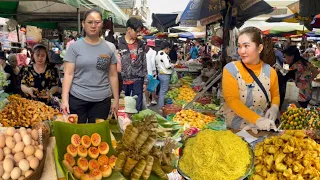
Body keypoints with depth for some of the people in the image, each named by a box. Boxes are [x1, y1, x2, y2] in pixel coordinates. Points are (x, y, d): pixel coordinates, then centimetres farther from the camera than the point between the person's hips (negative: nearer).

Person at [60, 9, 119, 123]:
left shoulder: (110, 47, 4)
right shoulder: (74, 47, -1)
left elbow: (113, 75, 6)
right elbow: (68, 74, -4)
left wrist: (116, 99, 5)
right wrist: (64, 99, -12)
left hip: (102, 100, 1)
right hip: (77, 99, -1)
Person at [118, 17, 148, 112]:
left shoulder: (141, 44, 7)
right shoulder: (119, 43, -5)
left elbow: (144, 64, 10)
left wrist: (145, 81, 8)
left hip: (138, 80, 2)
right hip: (123, 81, -2)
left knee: (137, 108, 6)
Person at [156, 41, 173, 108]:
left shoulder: (158, 55, 11)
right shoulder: (165, 55, -20)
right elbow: (167, 66, -23)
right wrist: (172, 66, -5)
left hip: (160, 73, 10)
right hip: (165, 75, -10)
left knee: (161, 90, 18)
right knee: (164, 91, -3)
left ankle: (160, 105, 27)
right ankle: (162, 107, 2)